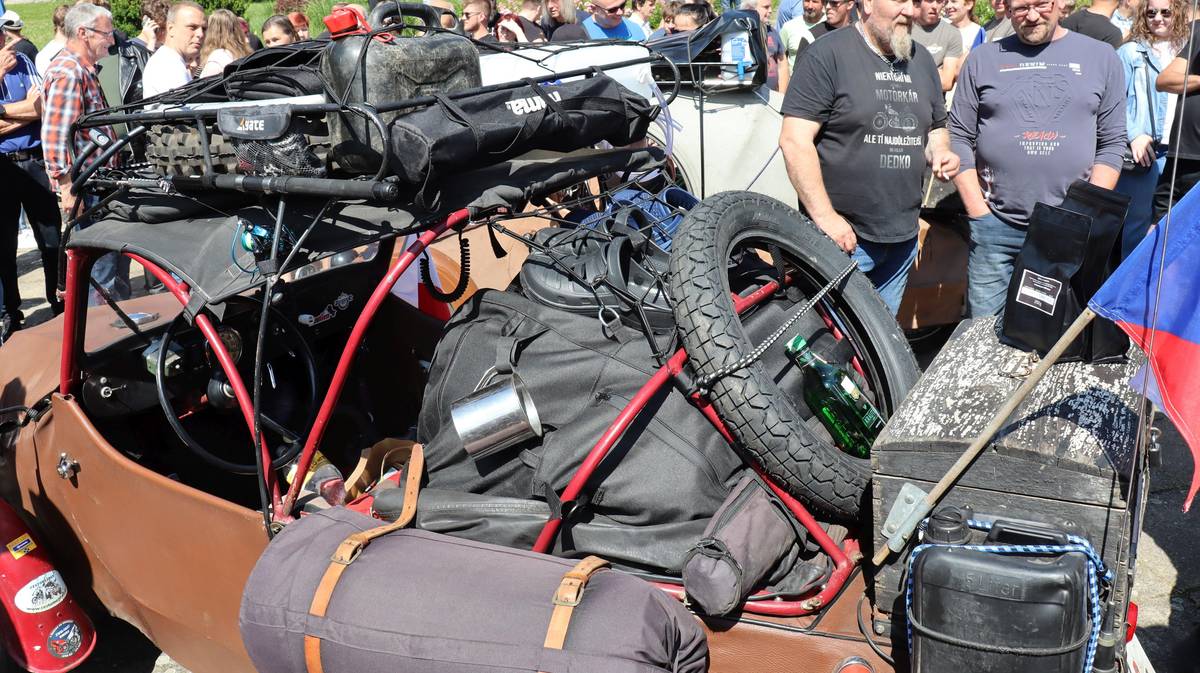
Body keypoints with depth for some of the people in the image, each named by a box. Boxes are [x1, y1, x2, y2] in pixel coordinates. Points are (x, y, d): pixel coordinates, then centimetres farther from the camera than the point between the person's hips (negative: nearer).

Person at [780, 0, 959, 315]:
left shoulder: (922, 60, 13)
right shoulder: (826, 55, -9)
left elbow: (936, 128, 25)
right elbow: (795, 141, -15)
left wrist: (939, 153, 1)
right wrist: (825, 217, -19)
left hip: (903, 238, 7)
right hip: (842, 236, -6)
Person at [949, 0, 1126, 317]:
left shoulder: (1101, 57, 7)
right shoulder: (983, 59, 6)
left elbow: (1112, 143, 6)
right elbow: (959, 138, 5)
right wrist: (978, 211, -3)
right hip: (994, 226, 0)